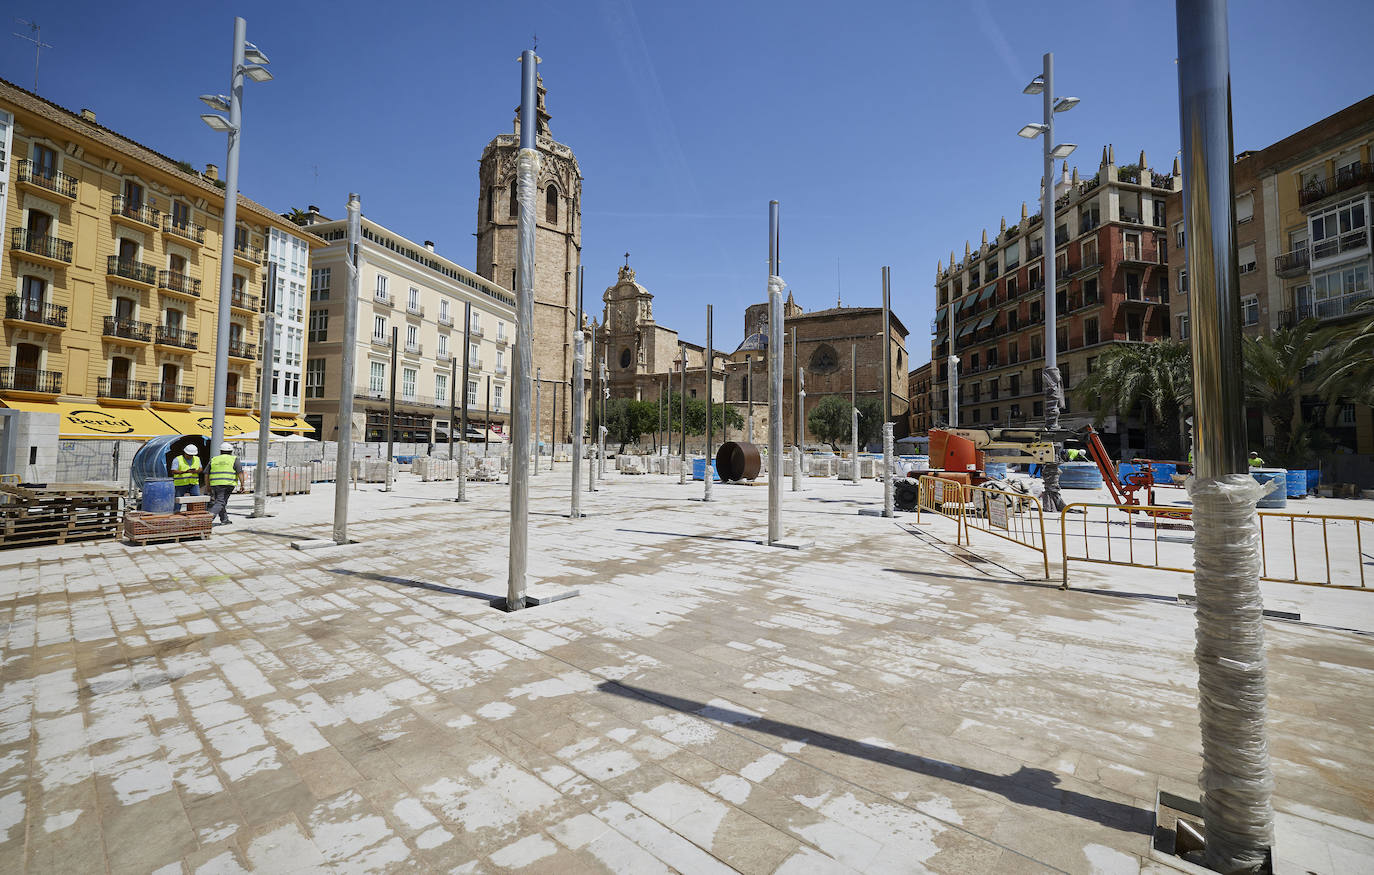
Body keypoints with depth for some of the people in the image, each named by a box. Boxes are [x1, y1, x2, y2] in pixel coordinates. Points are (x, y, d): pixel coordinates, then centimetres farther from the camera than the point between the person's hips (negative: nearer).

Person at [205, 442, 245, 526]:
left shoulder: (213, 460, 16)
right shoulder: (234, 460, 5)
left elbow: (206, 474, 15)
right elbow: (240, 472, -5)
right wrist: (242, 485, -5)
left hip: (215, 484, 4)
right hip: (228, 484, -4)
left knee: (222, 501, 13)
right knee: (221, 502, -4)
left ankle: (224, 520, 17)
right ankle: (210, 516, -24)